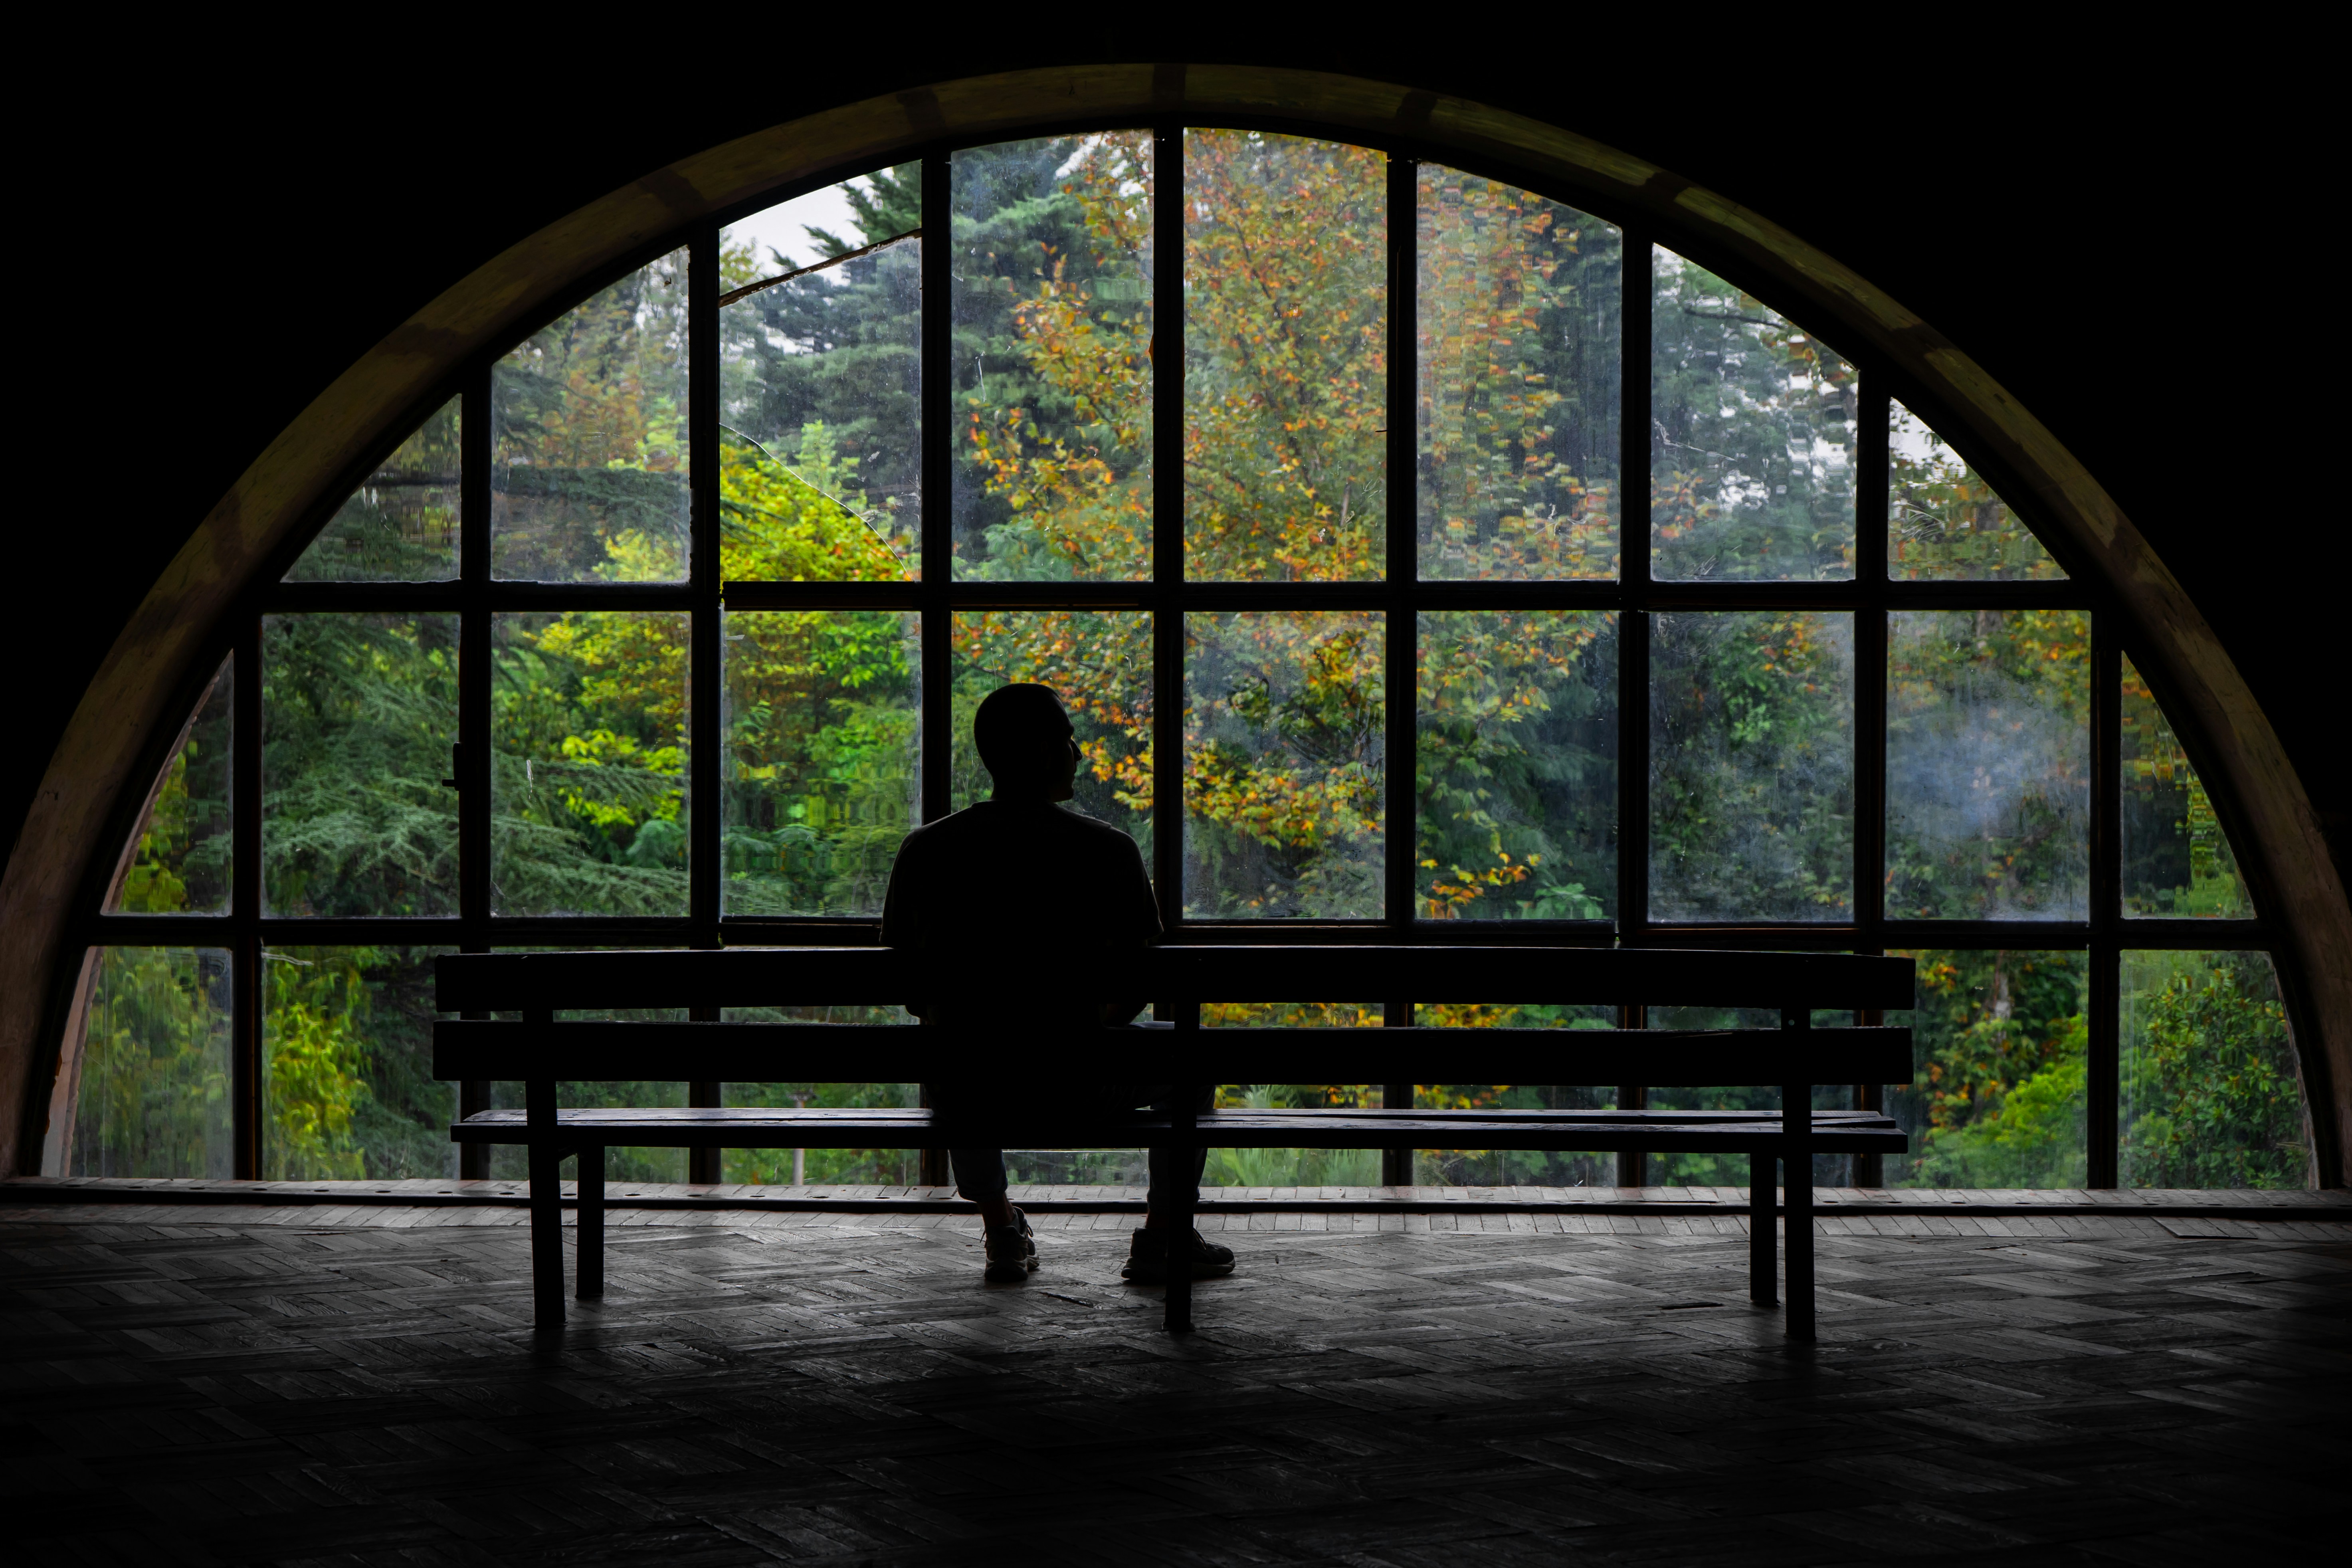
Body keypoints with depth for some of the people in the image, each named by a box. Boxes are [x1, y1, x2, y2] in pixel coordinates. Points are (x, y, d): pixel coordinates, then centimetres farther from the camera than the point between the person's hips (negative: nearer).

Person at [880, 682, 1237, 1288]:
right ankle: (1165, 1238, 29)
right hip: (1077, 1090, -3)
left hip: (964, 1089, 3)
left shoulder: (925, 850, -3)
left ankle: (1000, 1229, 37)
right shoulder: (1108, 851, -10)